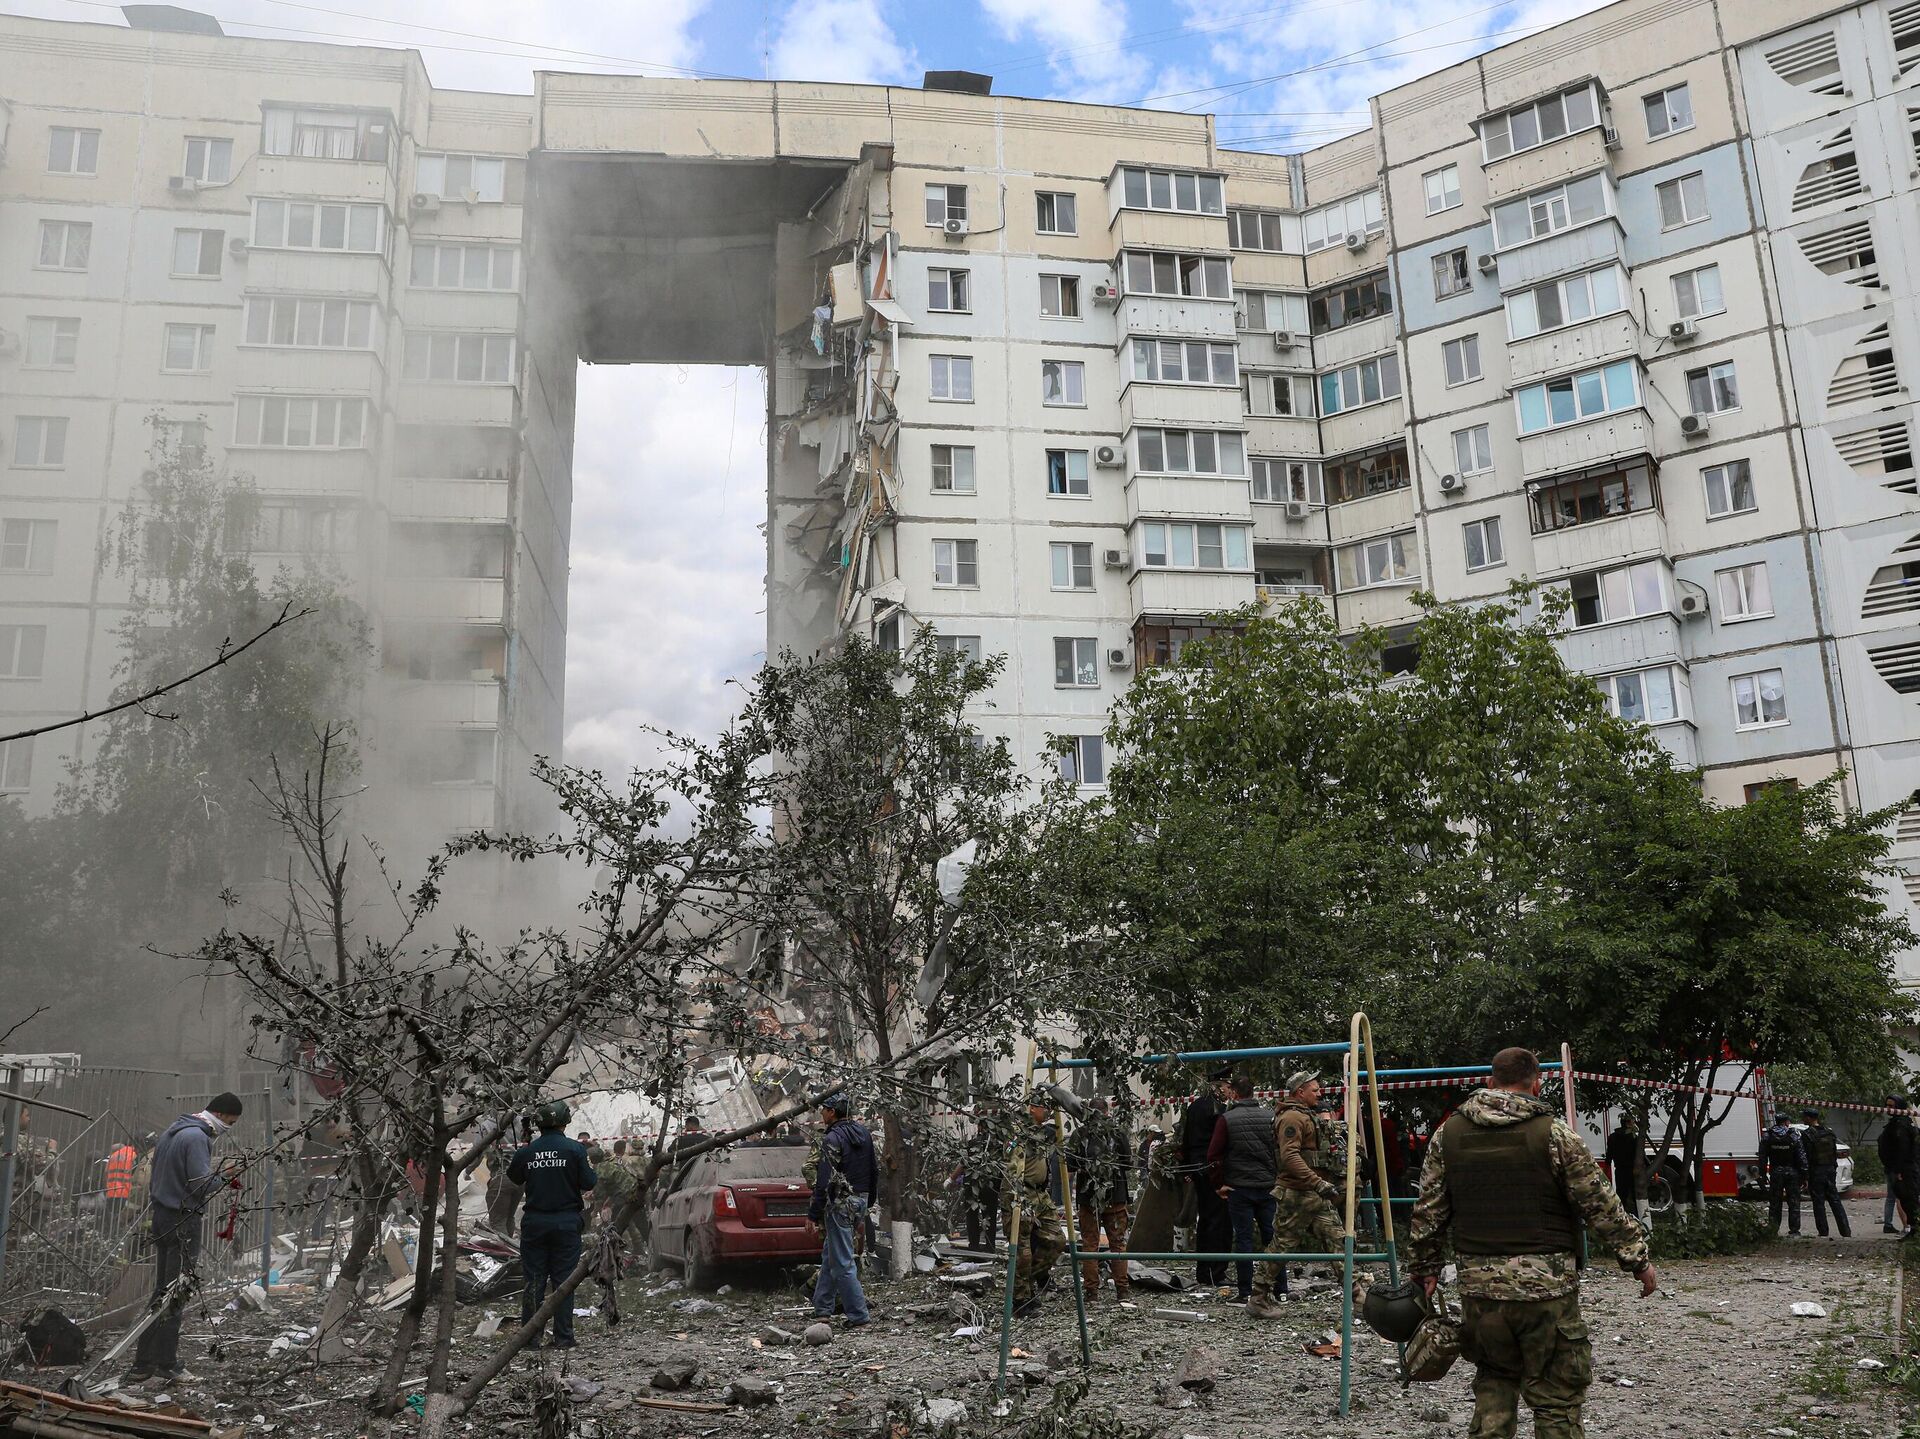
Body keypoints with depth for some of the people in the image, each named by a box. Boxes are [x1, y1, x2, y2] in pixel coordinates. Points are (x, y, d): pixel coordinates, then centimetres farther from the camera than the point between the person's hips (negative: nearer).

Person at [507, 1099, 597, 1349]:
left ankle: (530, 1336, 12)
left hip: (534, 1223, 2)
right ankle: (563, 1338, 8)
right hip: (566, 1223, -1)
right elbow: (588, 1183, -8)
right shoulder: (575, 1149, -11)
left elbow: (513, 1177, 14)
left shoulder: (527, 1151, -3)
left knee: (532, 1281, 10)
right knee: (563, 1280, 6)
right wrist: (592, 1170, 12)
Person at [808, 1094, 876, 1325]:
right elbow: (874, 1170, 17)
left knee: (842, 1263, -3)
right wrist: (869, 1201, 25)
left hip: (840, 1204, -9)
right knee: (829, 1255, 20)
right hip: (860, 1201, 9)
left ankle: (858, 1316, -1)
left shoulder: (832, 1139, -16)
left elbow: (825, 1180, -19)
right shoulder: (864, 1133, 10)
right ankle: (822, 1309, 25)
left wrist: (814, 1213, -13)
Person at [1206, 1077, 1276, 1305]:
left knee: (1243, 1238, 2)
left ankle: (1246, 1292, 2)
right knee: (1271, 1235, 10)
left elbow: (1214, 1154, -6)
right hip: (1268, 1187, 2)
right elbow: (1281, 1152, 2)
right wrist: (1278, 1178, 12)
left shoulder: (1226, 1119, -5)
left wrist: (1218, 1184, 2)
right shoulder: (1270, 1116, 1)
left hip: (1239, 1187, -2)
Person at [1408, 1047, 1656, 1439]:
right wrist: (1638, 1259, 8)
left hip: (1478, 1289, 4)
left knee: (1494, 1379, 20)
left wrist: (1424, 1268, 20)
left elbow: (1428, 1212, 9)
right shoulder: (1554, 1134, -7)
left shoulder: (1447, 1135, 5)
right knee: (1556, 1396, 7)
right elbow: (1601, 1205, -4)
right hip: (1546, 1289, -3)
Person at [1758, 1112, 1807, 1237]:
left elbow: (1762, 1157, 2)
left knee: (1774, 1203, 8)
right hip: (1792, 1172, -1)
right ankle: (1794, 1229, 5)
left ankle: (1773, 1228, 7)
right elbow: (1802, 1157, -6)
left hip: (1775, 1172, 1)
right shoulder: (1793, 1136, -5)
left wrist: (1763, 1175, 8)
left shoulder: (1767, 1136, 1)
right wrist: (1804, 1175, -2)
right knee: (1793, 1202, 5)